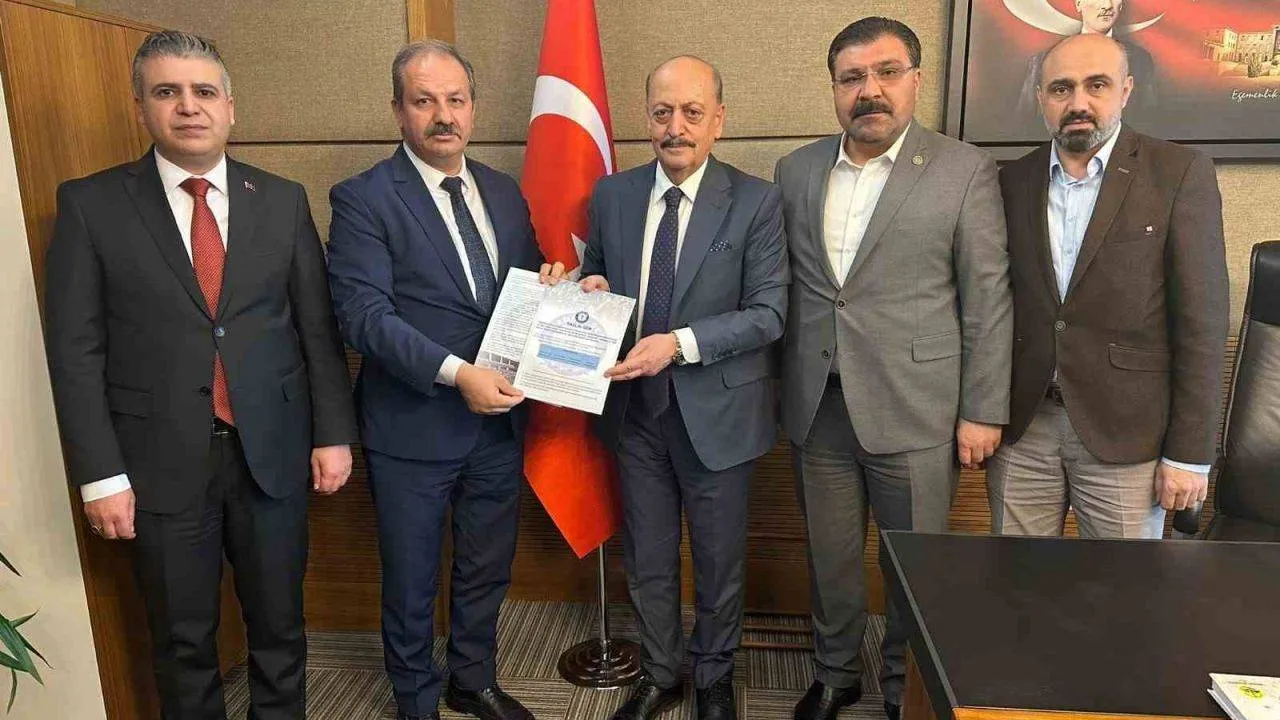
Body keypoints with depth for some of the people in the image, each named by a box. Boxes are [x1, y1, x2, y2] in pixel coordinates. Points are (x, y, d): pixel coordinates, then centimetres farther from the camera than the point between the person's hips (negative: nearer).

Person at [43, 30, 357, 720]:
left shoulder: (282, 200, 4)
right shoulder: (91, 203, -1)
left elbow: (319, 326, 4)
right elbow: (75, 349, -3)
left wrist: (333, 433, 1)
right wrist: (100, 474, -7)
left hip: (273, 452, 2)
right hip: (162, 461, -1)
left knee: (279, 624, 15)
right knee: (182, 638, 15)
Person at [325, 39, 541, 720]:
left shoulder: (505, 193, 7)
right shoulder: (362, 199, -10)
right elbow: (363, 313, -19)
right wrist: (456, 373, -28)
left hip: (499, 418, 5)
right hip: (413, 428, -5)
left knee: (487, 571, 21)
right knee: (410, 586, 14)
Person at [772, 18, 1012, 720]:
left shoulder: (964, 170, -5)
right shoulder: (795, 171, 6)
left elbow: (987, 299, -5)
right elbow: (783, 287, 10)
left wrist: (983, 411, -5)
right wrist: (780, 386, 9)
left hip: (914, 411, -3)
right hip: (817, 407, 3)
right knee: (829, 557, 16)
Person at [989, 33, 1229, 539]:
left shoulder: (1180, 174, -4)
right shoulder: (1012, 182, 5)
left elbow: (1201, 323, -6)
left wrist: (1190, 454, -8)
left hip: (1125, 435, -2)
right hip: (1021, 426, 3)